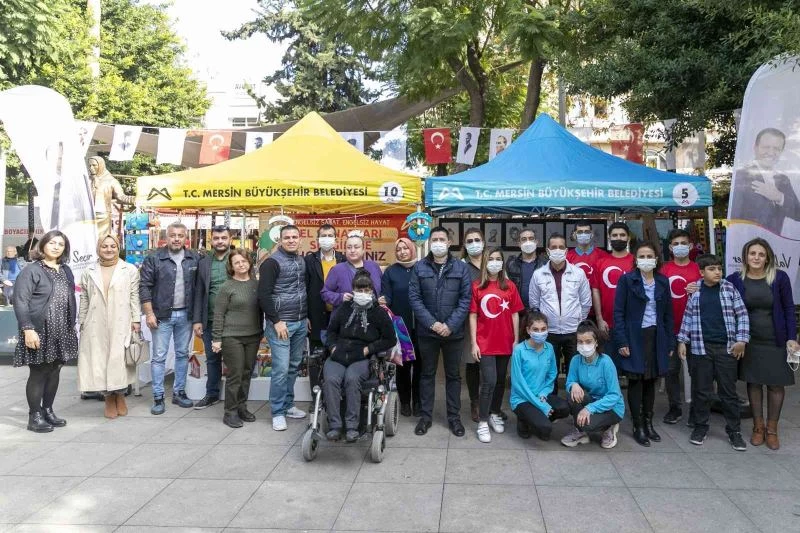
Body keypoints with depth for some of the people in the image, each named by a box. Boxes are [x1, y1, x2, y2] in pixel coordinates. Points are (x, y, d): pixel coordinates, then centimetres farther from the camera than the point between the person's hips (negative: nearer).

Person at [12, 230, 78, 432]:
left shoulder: (66, 271, 12)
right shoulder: (31, 270, -7)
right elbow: (21, 302, -13)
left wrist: (72, 326, 12)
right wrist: (28, 329, -19)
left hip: (62, 333, 6)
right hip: (40, 332, -6)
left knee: (54, 372, 12)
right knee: (38, 373, 1)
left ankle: (48, 410, 24)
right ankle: (35, 416, 11)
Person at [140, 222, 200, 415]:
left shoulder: (195, 259, 3)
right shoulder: (154, 259, -5)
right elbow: (144, 287, -6)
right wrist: (149, 314, -11)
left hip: (186, 314, 3)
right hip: (162, 315, -3)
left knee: (183, 354, 11)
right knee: (159, 356, 1)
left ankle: (179, 392, 23)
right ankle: (158, 398, 9)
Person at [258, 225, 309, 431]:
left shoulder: (302, 261, 11)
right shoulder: (272, 262, -9)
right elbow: (263, 295, -13)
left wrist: (307, 316, 15)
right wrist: (276, 321, -16)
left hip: (301, 323, 6)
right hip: (281, 323, -6)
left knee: (293, 367, 12)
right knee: (281, 368, -5)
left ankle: (288, 405, 24)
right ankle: (278, 412, 5)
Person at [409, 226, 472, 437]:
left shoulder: (461, 268, 0)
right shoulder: (420, 268, 1)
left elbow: (466, 299, -4)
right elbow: (414, 298, -4)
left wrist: (450, 325, -13)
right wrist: (432, 323, -14)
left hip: (454, 332, 0)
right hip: (427, 331, 0)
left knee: (453, 375, 11)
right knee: (427, 374, 11)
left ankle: (454, 416, 22)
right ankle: (425, 415, 22)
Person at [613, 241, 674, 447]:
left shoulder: (663, 282, 7)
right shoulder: (627, 279, -6)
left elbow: (668, 314, 10)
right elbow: (618, 312, -8)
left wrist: (670, 343, 7)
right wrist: (621, 341, -13)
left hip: (656, 337, 4)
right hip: (634, 337, -4)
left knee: (651, 380, 11)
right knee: (636, 381, 2)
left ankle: (648, 423, 23)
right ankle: (638, 426, 11)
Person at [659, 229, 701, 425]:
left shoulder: (698, 268, 2)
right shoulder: (665, 269, 2)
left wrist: (698, 292, -17)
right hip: (671, 327, 1)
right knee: (671, 369, 6)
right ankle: (674, 407, 19)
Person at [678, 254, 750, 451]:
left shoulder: (729, 289, 0)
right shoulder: (694, 291, 1)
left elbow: (742, 315, 1)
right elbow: (688, 317, 6)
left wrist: (741, 340, -5)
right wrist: (682, 341, 3)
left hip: (727, 348, 0)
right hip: (701, 347, 0)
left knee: (728, 391, 7)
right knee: (701, 390, 8)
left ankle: (734, 430, 18)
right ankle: (700, 426, 22)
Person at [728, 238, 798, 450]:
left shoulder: (779, 277, -7)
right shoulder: (736, 279, -5)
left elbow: (788, 309, -2)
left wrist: (791, 338, -7)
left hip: (776, 341, -1)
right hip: (750, 342, 1)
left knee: (776, 384, 6)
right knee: (753, 382, 9)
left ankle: (772, 429, 21)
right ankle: (757, 427, 24)